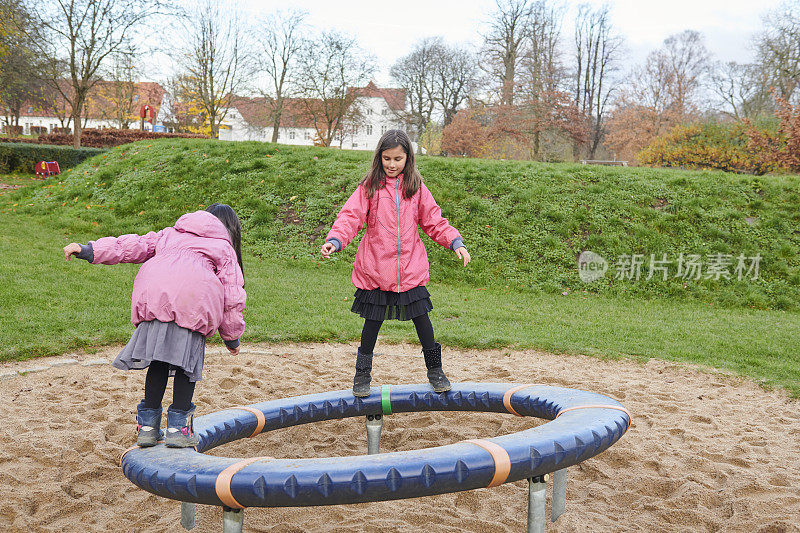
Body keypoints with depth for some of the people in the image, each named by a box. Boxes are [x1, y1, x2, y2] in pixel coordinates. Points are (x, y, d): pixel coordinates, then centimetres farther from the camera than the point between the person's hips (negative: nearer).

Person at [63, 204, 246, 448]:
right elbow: (233, 295, 21)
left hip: (152, 294, 3)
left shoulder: (170, 234, 38)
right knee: (187, 360, 9)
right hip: (194, 300, -3)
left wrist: (89, 250, 26)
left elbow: (135, 245, 28)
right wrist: (232, 336, 28)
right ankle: (178, 426, 7)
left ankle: (148, 426, 14)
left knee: (158, 361, 13)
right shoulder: (225, 249, 28)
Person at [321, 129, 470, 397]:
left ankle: (435, 370, 22)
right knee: (372, 321, 6)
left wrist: (455, 242, -2)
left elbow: (434, 221, 10)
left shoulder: (417, 188, 5)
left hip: (411, 269, 1)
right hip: (375, 269, -1)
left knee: (421, 317, 3)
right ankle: (362, 374, 24)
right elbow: (351, 217, -9)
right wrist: (335, 240, -25)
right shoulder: (370, 187, -1)